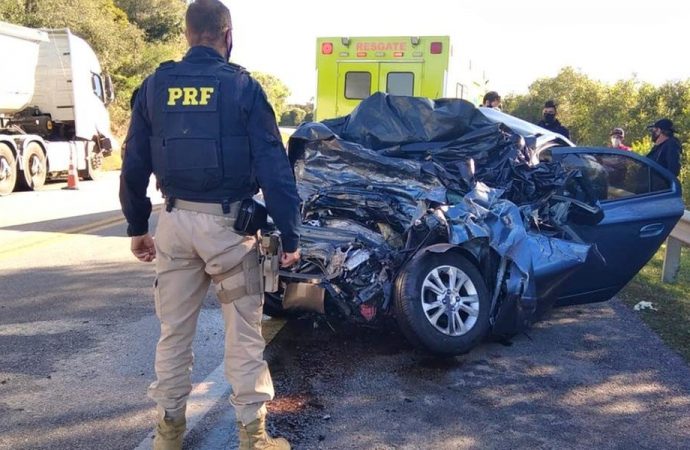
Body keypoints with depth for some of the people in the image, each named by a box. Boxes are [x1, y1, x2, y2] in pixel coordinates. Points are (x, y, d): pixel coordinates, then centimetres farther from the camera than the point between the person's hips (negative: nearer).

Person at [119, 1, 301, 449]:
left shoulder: (155, 85, 5)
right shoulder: (242, 86, -5)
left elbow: (135, 164, 8)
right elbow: (273, 165, -10)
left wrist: (137, 226, 17)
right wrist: (290, 235, -6)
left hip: (175, 221, 4)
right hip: (227, 222, -3)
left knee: (174, 328, 15)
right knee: (243, 328, 7)